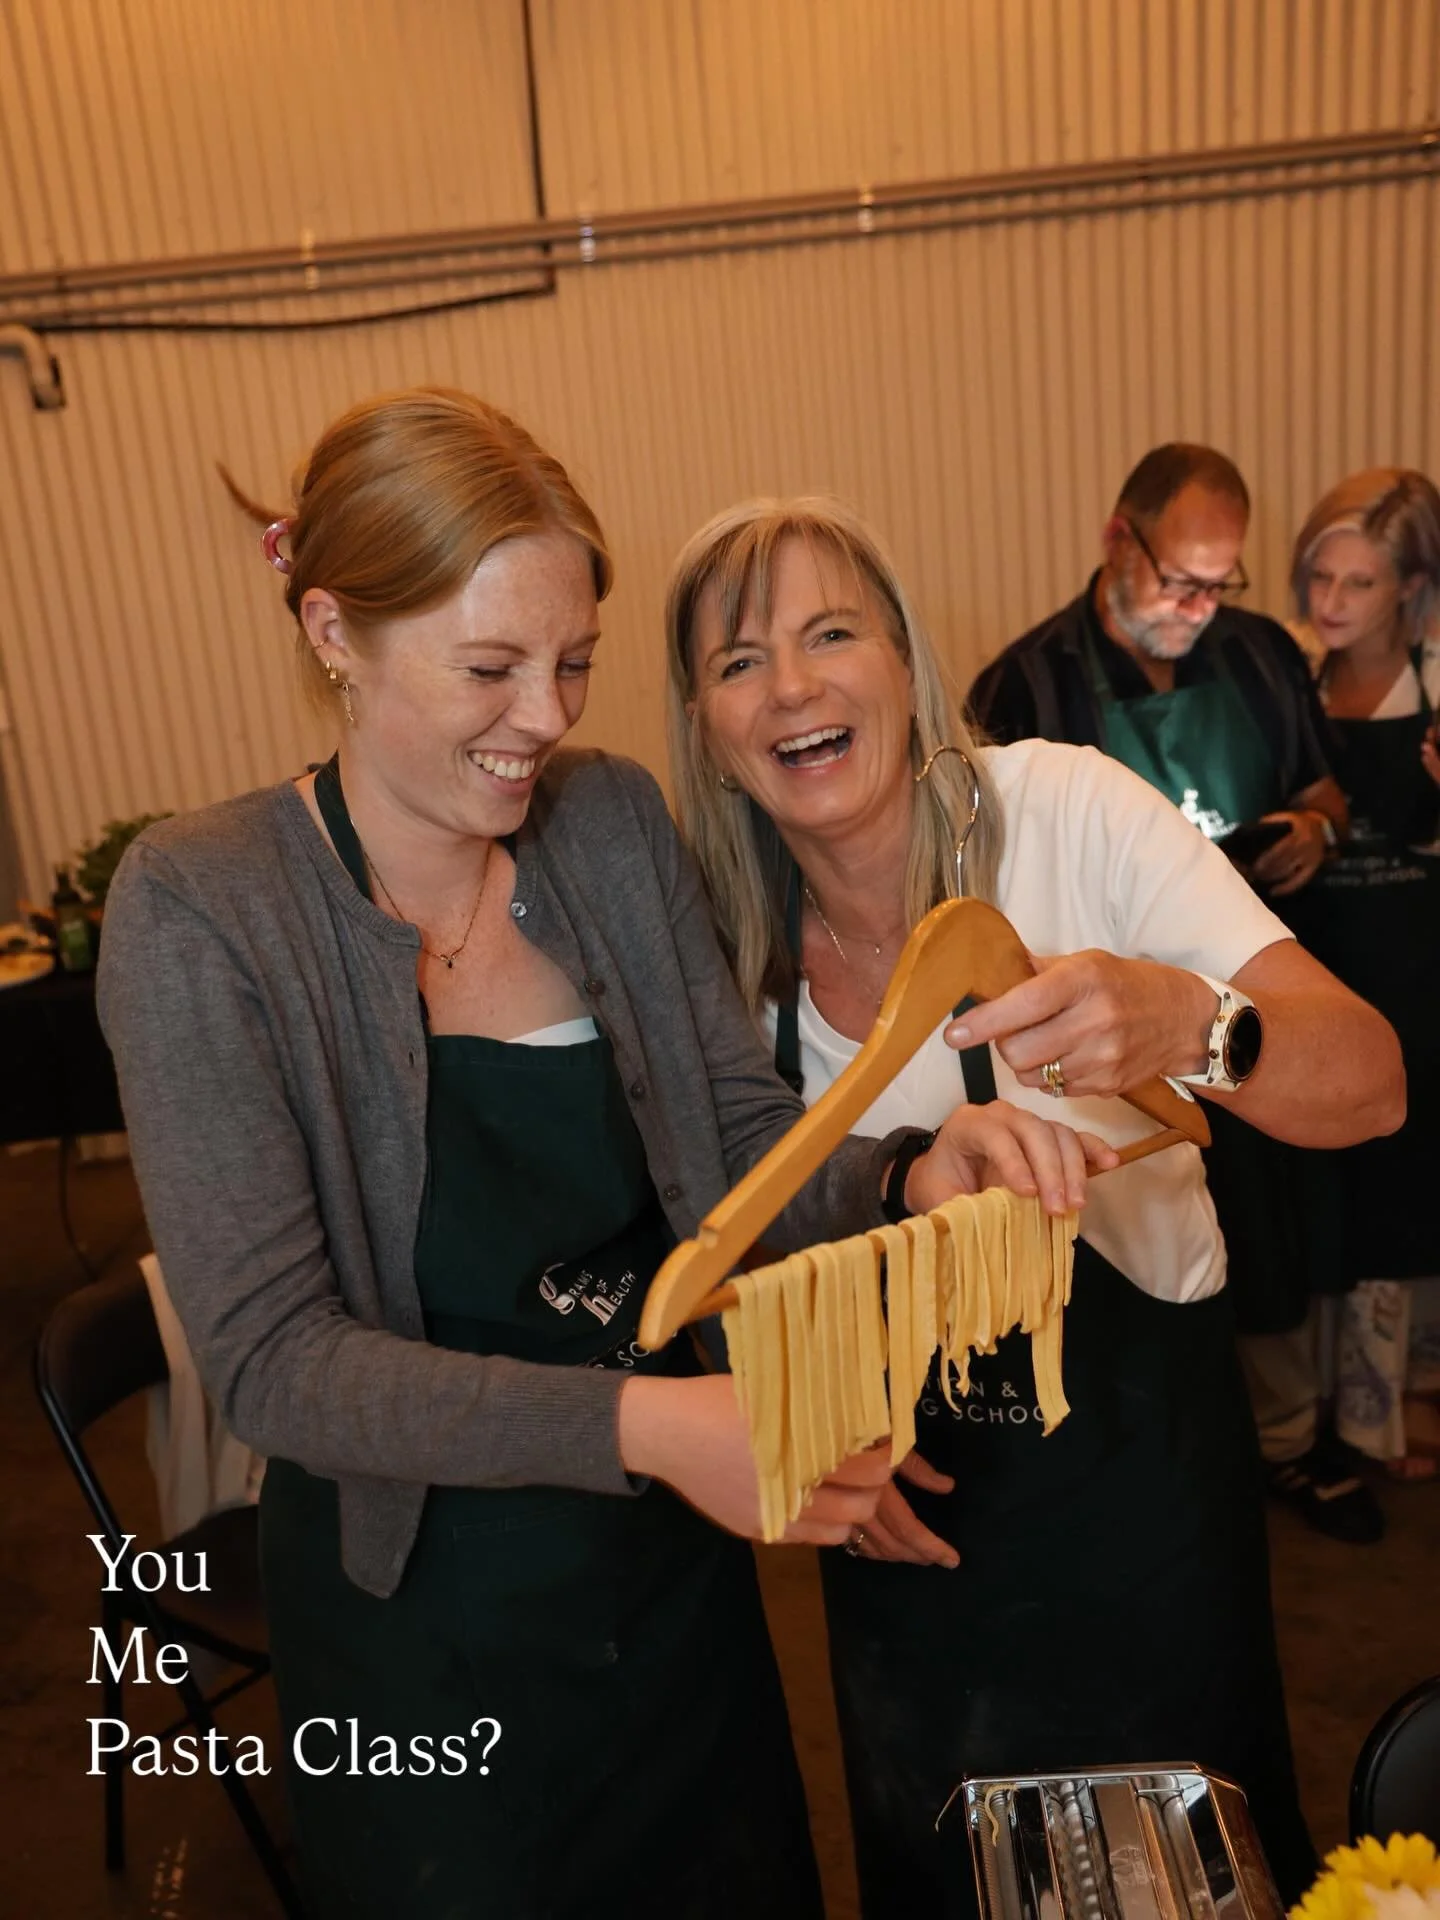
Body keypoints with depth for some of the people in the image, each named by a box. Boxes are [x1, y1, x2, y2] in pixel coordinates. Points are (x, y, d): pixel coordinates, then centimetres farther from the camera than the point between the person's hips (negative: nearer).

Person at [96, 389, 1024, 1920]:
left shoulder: (614, 826, -6)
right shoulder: (197, 909, -19)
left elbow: (743, 1130, -5)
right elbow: (271, 1358, -22)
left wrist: (909, 1175, -27)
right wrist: (636, 1421, -33)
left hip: (676, 1556, 5)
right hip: (424, 1614, -4)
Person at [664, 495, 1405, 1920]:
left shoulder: (1067, 810, -19)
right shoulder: (731, 939, -8)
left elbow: (1369, 1084, -25)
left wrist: (1186, 1027, -45)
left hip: (1135, 1446, -3)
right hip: (907, 1489, 3)